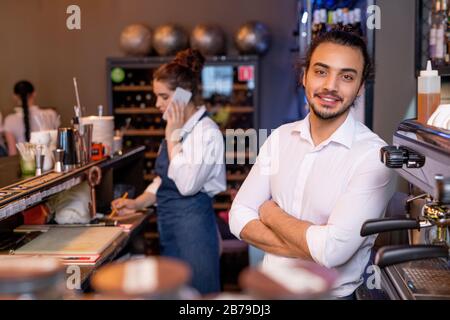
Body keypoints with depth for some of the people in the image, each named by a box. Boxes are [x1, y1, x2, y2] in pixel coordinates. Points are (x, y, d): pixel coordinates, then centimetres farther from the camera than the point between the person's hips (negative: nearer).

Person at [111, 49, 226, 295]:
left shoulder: (206, 132, -16)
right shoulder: (176, 129, 11)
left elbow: (186, 184, -26)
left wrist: (173, 135, -18)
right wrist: (138, 203, 6)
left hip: (192, 227, -8)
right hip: (169, 227, 9)